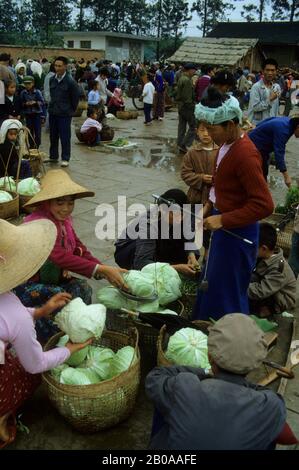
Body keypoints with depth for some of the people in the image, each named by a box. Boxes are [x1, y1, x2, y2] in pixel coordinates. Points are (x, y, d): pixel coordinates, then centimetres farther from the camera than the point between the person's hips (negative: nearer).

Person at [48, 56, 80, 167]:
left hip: (64, 114, -5)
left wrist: (71, 110, 3)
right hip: (52, 112, 5)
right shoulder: (52, 79, 4)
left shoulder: (70, 81, -11)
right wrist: (53, 106, 14)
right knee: (53, 136, 12)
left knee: (65, 137, 0)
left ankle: (65, 159, 9)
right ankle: (53, 156, 25)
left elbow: (75, 97, -3)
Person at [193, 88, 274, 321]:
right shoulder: (227, 144, 2)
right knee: (212, 284, 24)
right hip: (224, 226, 10)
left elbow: (264, 205, -27)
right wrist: (209, 206, 5)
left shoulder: (245, 155, -26)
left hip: (237, 233, -9)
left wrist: (223, 220, -24)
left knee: (227, 294, 7)